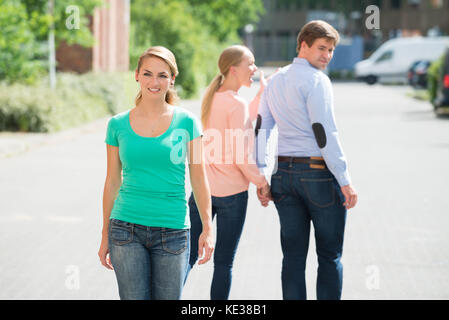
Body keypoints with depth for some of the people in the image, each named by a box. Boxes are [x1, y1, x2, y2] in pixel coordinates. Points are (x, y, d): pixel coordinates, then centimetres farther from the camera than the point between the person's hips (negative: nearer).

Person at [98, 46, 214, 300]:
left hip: (172, 230, 0)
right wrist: (105, 236, 11)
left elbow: (199, 178, 3)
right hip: (127, 229, 0)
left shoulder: (186, 122, 1)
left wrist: (208, 228, -3)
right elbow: (112, 182, 10)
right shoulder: (118, 125, 4)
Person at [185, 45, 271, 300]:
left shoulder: (212, 96, 7)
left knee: (189, 257, 8)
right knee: (224, 263, 5)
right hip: (231, 192, -6)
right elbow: (241, 158, -17)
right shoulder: (236, 104, -16)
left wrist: (263, 91, 19)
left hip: (201, 189, 6)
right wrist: (262, 183, -4)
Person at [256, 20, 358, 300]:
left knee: (293, 255, 8)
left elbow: (261, 129, 14)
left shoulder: (274, 82, 14)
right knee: (330, 256, 3)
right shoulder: (316, 80, -10)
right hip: (320, 172, -7)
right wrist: (345, 180, -16)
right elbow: (324, 132, -16)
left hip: (285, 173, 7)